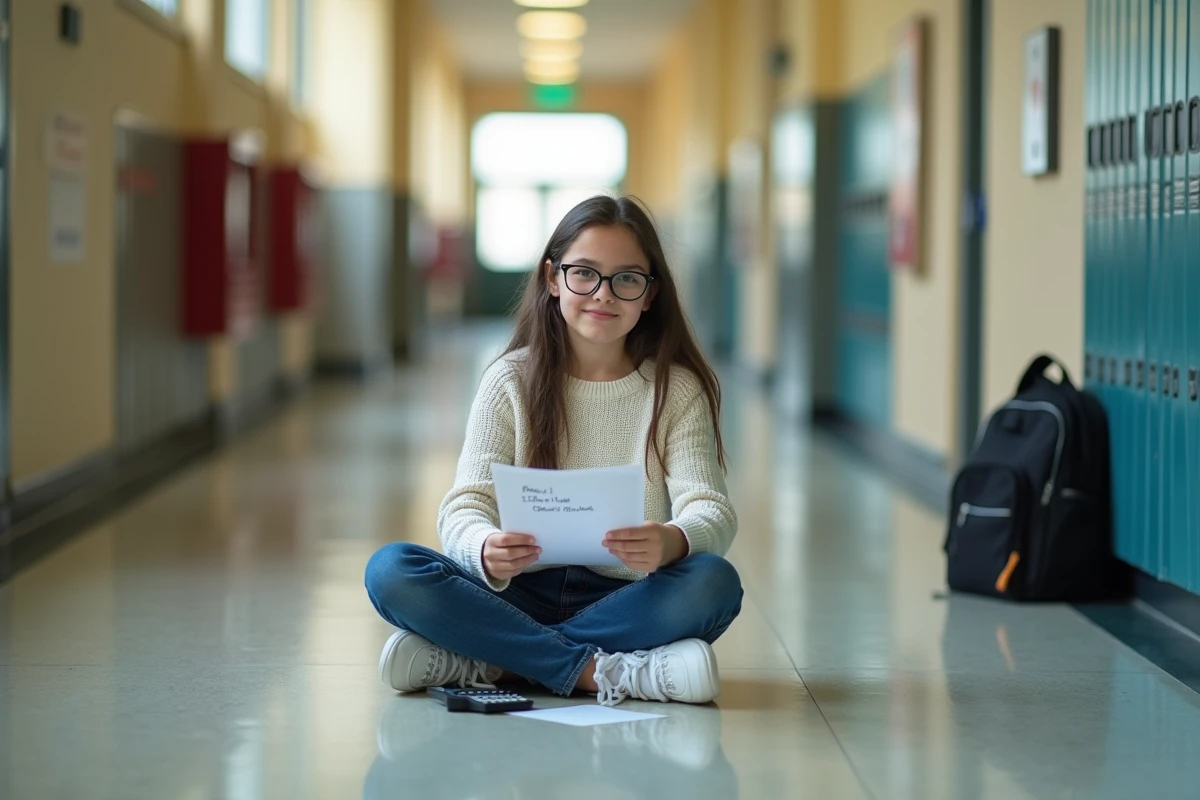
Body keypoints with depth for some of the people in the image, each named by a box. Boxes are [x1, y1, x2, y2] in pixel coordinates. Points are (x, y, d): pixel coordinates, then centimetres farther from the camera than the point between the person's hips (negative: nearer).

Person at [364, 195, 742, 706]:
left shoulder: (678, 391, 4)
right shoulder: (512, 381, 4)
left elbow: (712, 511, -9)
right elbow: (465, 506, -6)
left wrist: (674, 541, -35)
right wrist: (487, 551, -32)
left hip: (625, 603, 0)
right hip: (521, 594, 0)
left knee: (714, 582, -32)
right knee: (389, 570, -24)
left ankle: (485, 659, -26)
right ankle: (599, 672, -29)